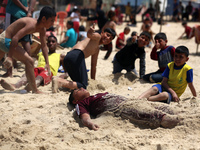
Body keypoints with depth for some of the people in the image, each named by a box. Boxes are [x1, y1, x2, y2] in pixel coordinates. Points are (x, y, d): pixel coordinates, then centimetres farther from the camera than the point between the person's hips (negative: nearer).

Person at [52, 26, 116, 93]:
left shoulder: (96, 49, 38)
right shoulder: (97, 36, 11)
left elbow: (93, 66, 41)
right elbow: (89, 35, -14)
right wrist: (90, 32, -37)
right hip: (76, 56, -9)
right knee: (82, 86, -12)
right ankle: (59, 82, -27)